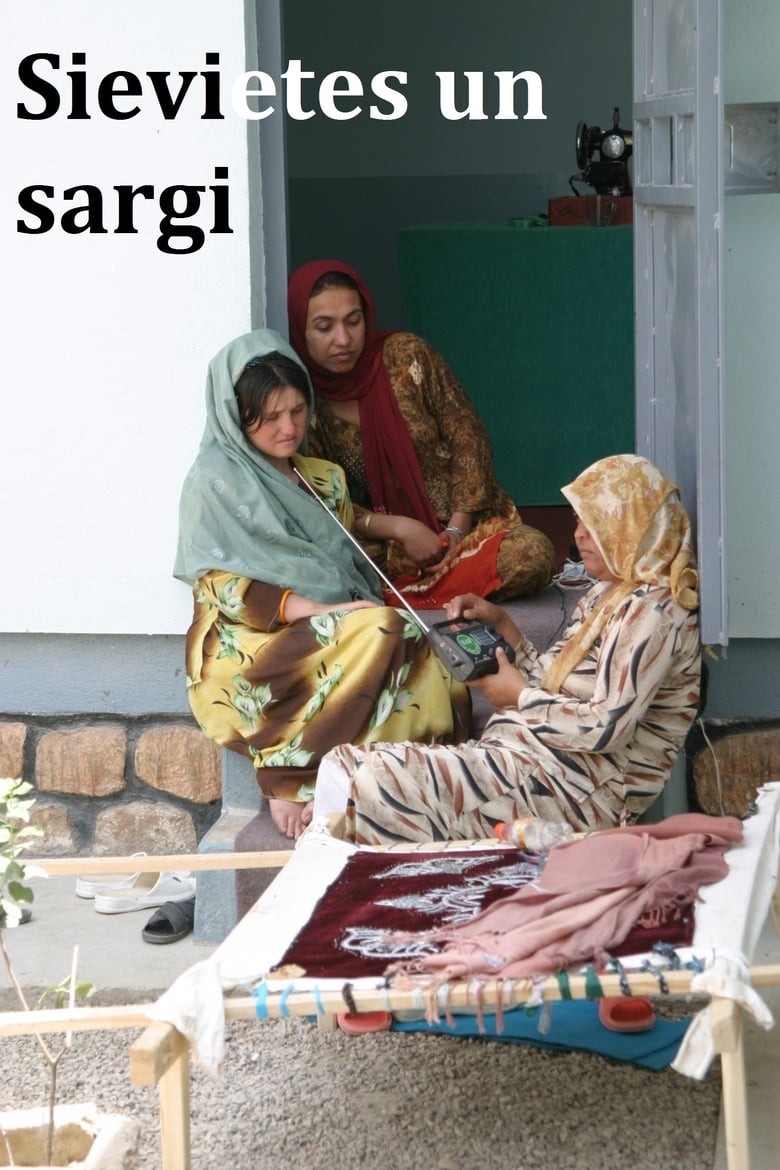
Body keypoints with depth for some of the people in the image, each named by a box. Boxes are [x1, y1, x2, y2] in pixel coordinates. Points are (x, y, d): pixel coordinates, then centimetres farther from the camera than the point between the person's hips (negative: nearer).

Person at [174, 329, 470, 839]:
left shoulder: (324, 479, 23)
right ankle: (296, 782, -27)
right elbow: (226, 591, -9)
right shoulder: (215, 480, 1)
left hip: (337, 635, 6)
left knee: (439, 690, -24)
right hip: (251, 651, -6)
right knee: (386, 631, -33)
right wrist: (319, 611, -20)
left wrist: (367, 609, -1)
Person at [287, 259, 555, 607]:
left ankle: (400, 593, -14)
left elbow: (467, 438, -2)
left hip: (465, 524, 1)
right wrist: (398, 528, -17)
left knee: (533, 554, -30)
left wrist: (457, 530, -11)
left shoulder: (406, 356, -5)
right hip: (383, 549, 0)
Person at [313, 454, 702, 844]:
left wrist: (520, 697, -8)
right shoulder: (603, 597, 20)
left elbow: (608, 727, -20)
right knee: (342, 765, -4)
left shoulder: (653, 610, -12)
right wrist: (501, 625, 10)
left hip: (580, 787, -10)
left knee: (378, 782, -23)